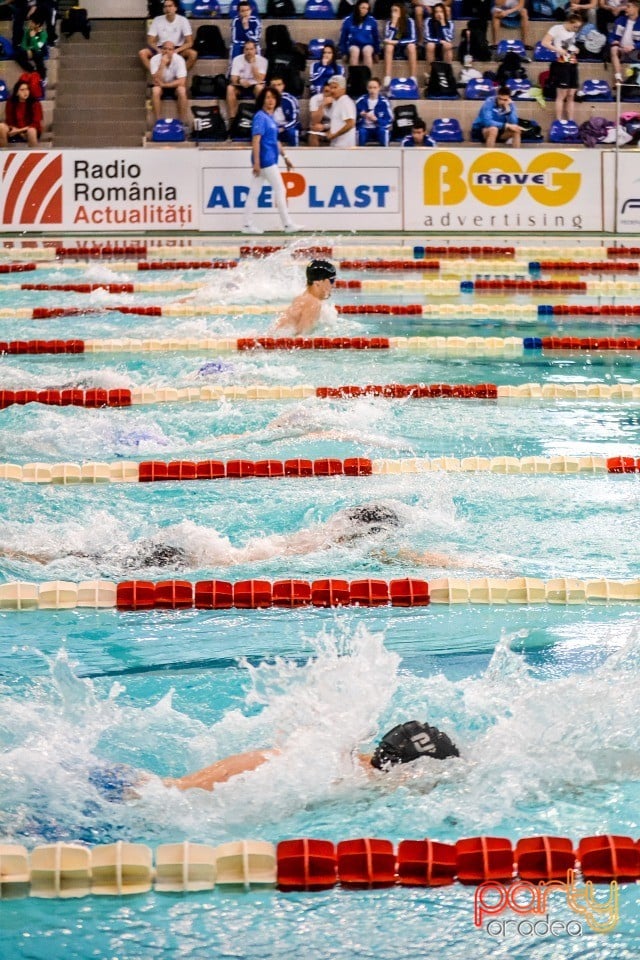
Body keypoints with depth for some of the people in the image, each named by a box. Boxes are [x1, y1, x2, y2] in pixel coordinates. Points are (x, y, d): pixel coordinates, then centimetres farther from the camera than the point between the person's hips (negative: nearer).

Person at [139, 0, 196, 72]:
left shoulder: (183, 20, -8)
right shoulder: (157, 20, -4)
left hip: (178, 49, -1)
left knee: (193, 54, -32)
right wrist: (159, 51, -25)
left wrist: (176, 51, -28)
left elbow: (189, 43, -11)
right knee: (142, 53, -25)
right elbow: (151, 41, -4)